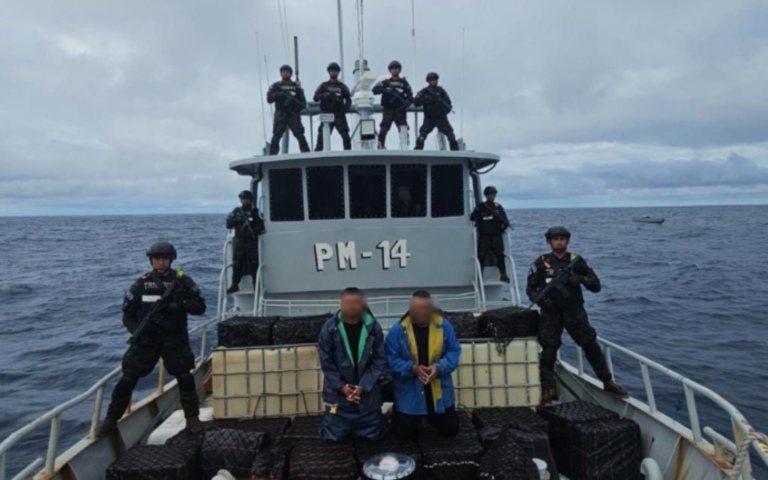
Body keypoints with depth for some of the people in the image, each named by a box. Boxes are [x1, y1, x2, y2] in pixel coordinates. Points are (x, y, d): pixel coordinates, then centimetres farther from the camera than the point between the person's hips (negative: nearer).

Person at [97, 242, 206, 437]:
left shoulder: (182, 280, -3)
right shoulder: (141, 284, -1)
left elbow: (200, 306, -6)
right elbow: (128, 315, 4)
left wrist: (178, 306, -22)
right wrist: (136, 331, -15)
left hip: (174, 338, -1)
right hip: (146, 338, 1)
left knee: (185, 377, -5)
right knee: (127, 379, 1)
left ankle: (193, 417, 13)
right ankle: (110, 420, 20)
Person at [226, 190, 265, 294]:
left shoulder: (255, 212, 6)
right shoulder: (236, 211, 13)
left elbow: (261, 226, -1)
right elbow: (228, 224, 7)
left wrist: (254, 232, -18)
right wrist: (237, 220, -10)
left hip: (252, 241, -2)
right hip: (239, 240, 2)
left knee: (254, 263, -5)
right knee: (237, 263, -1)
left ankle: (256, 285, -1)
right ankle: (235, 285, 6)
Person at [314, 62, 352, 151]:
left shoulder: (342, 86, 12)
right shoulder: (324, 85, 11)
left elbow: (348, 100, 9)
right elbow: (316, 97, 2)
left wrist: (344, 110, -8)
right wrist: (324, 96, -19)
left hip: (339, 115, 0)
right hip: (327, 115, 0)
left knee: (345, 135, -8)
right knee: (322, 135, -6)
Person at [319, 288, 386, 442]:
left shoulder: (374, 328, -10)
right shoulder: (330, 328, -10)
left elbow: (379, 360, -7)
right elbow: (326, 361, -5)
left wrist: (363, 386, -13)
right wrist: (341, 386, -12)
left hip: (367, 392, 0)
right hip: (338, 391, 0)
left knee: (373, 435, 9)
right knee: (333, 436, 5)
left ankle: (362, 423, 41)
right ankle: (344, 424, 38)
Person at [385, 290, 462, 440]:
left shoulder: (444, 325, -11)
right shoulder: (398, 329, -16)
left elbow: (454, 351, -5)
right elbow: (391, 359, -12)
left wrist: (440, 367, -22)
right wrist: (412, 368, -27)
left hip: (439, 392, 2)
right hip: (409, 393, -2)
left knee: (450, 430, 13)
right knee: (403, 434, 8)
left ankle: (430, 415, 45)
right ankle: (397, 414, 41)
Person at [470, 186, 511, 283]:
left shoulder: (498, 207, 9)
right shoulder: (481, 207, 3)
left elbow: (505, 219, 10)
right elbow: (472, 218, -3)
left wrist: (505, 224, -10)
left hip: (496, 235, 1)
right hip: (484, 236, -1)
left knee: (500, 255, -1)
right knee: (481, 255, -4)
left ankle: (504, 275, 7)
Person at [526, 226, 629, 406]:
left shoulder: (576, 260, 2)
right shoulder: (541, 262, 0)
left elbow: (596, 286, 1)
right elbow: (530, 288, 4)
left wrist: (581, 279, -19)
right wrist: (540, 299, -16)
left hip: (574, 310, 1)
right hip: (551, 312, -1)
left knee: (591, 345, -2)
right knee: (549, 349, -5)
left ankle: (608, 382, 13)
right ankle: (547, 390, 7)